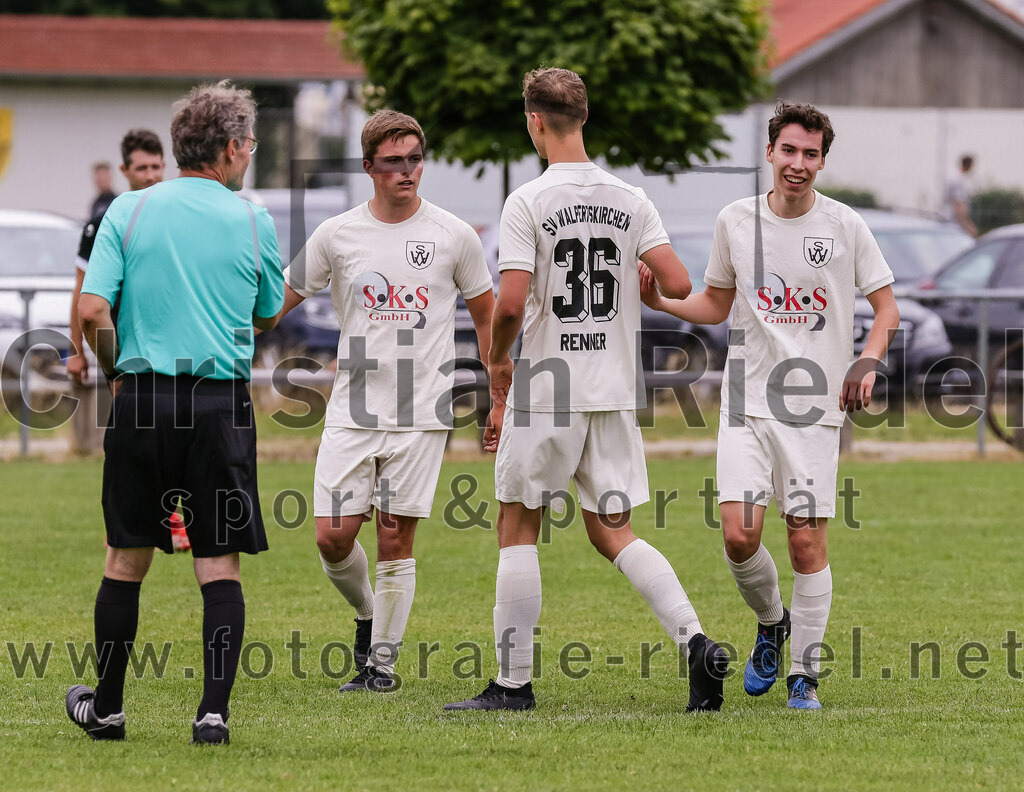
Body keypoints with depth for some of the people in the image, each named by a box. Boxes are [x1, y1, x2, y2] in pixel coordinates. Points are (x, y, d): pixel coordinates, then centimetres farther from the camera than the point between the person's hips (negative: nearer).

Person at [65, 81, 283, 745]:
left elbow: (92, 310, -6)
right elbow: (268, 317, 15)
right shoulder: (253, 222, 1)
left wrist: (117, 372, 10)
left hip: (142, 397, 1)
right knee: (220, 564, 2)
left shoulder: (129, 211, 1)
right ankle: (214, 711, -6)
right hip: (222, 401, -1)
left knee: (127, 558, 12)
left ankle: (107, 706, 20)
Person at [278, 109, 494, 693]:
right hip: (351, 412, 1)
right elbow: (278, 303, 11)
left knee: (396, 541, -2)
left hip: (421, 413, -1)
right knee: (333, 536, -5)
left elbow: (487, 316, 11)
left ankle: (383, 661, 9)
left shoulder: (454, 236, 1)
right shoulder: (338, 235, 3)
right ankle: (369, 615, 25)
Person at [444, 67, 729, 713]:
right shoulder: (631, 200, 3)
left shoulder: (529, 202, -11)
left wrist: (498, 364, 1)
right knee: (613, 531, 11)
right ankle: (695, 640, -8)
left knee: (518, 527, 8)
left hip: (546, 391, -5)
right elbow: (678, 284, -4)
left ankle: (514, 681, 8)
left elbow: (511, 303, -18)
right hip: (616, 392, 5)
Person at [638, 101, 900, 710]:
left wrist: (867, 363, -12)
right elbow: (715, 306, 18)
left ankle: (805, 675, 8)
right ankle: (771, 623, 19)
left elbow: (886, 308, 6)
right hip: (748, 402, 1)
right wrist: (656, 299, 2)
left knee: (808, 543, -4)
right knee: (740, 534, -11)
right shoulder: (736, 222, 5)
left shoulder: (845, 225, 0)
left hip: (816, 406, -1)